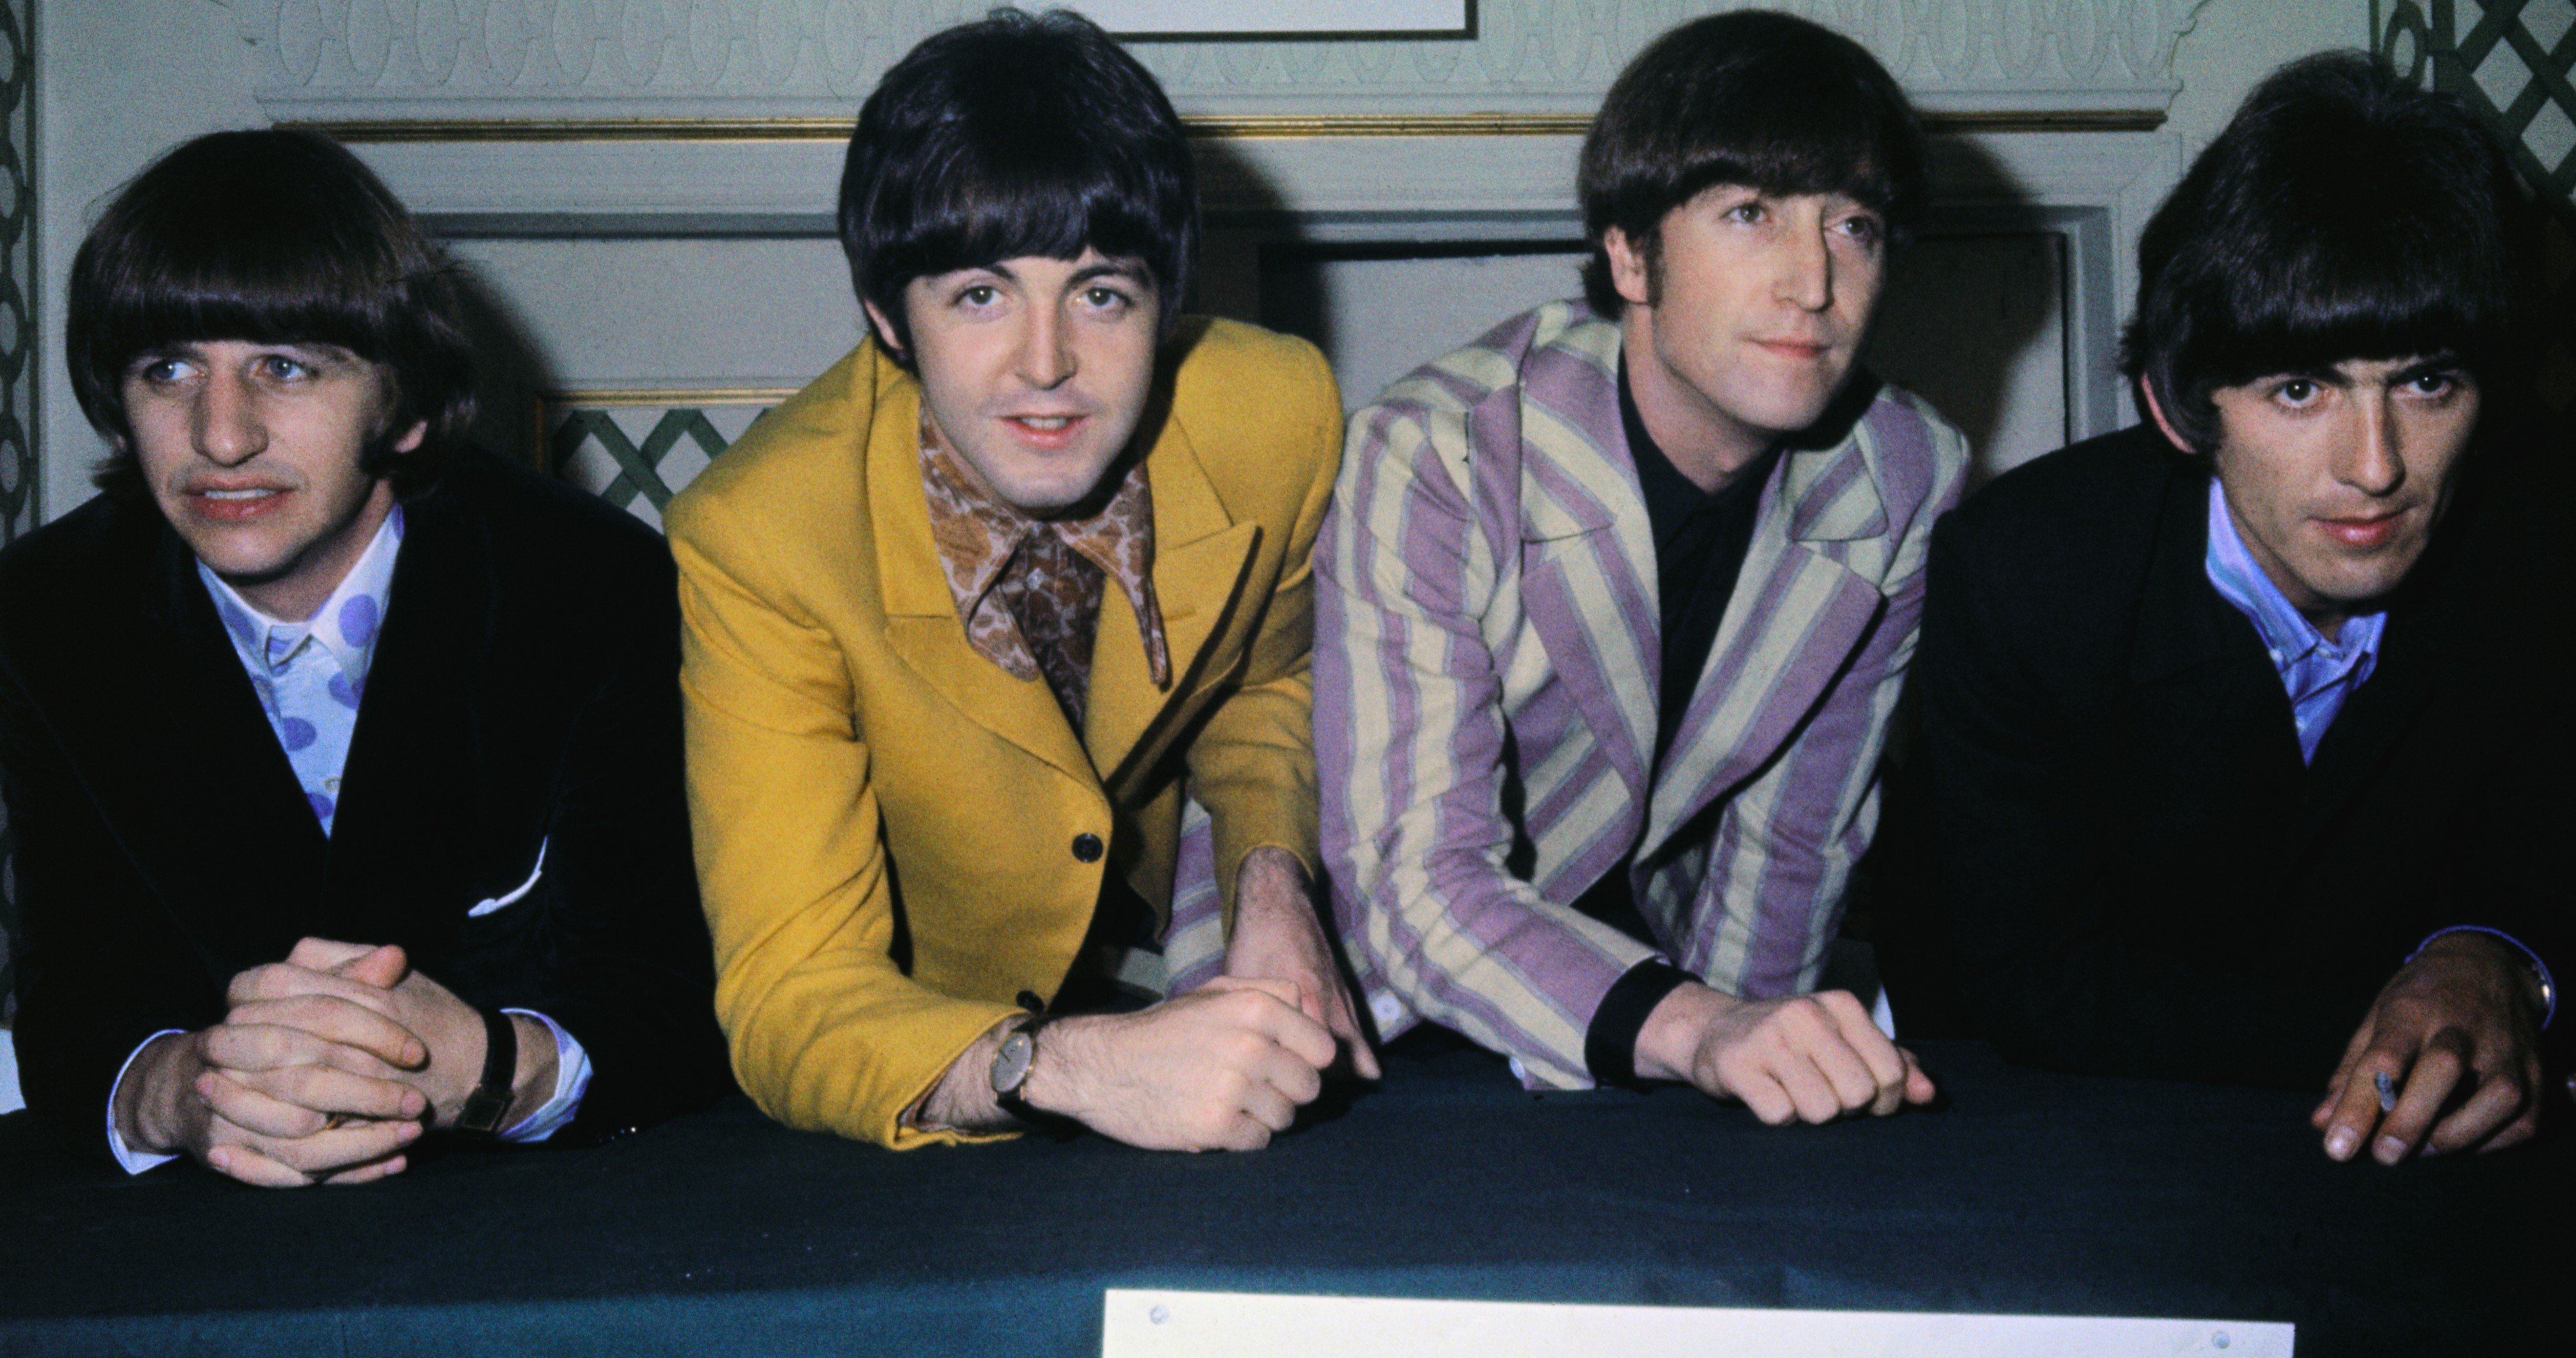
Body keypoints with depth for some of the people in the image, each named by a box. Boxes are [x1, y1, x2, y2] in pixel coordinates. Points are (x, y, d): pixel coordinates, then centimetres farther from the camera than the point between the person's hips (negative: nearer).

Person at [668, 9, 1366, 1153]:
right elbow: (790, 1003, -31)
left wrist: (1274, 878, -15)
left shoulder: (1281, 414, -18)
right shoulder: (754, 543, -29)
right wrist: (1068, 1064, -50)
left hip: (1170, 951, 3)